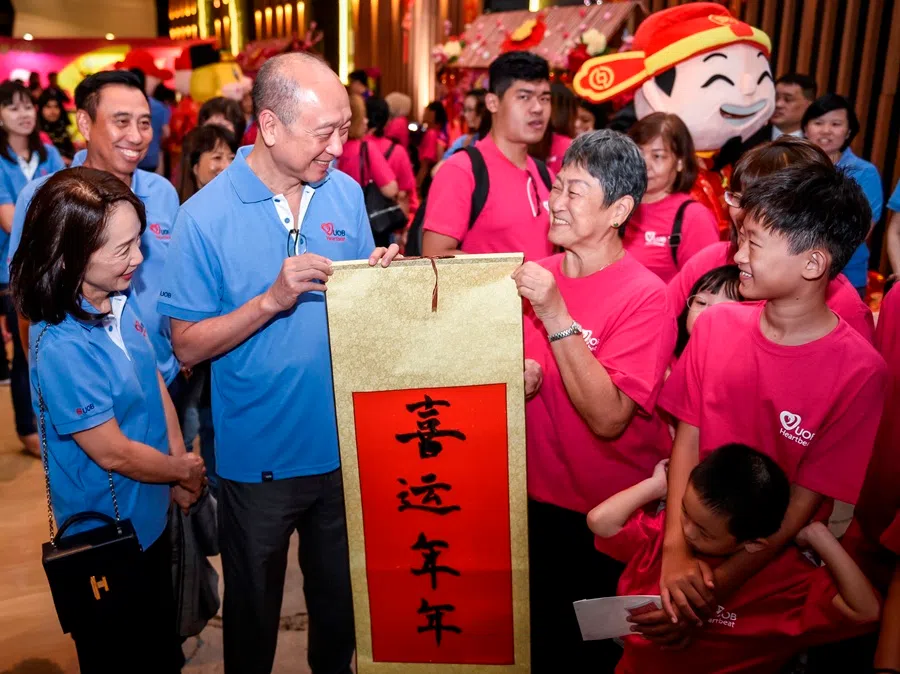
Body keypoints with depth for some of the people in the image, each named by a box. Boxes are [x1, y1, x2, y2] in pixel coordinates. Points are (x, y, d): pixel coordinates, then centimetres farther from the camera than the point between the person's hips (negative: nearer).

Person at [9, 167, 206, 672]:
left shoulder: (120, 301, -8)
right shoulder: (60, 347, -31)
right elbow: (113, 452, -24)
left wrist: (180, 461, -5)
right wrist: (186, 471, -8)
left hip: (152, 514, 7)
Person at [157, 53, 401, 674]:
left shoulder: (346, 193, -2)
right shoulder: (206, 216, -14)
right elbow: (189, 345, -13)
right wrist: (272, 300, -26)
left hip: (344, 443, 4)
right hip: (259, 454, -3)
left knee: (342, 599, 23)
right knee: (254, 610, 19)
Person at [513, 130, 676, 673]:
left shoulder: (645, 297, -19)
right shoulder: (537, 275, -4)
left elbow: (608, 418, -27)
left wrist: (556, 316, -30)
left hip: (613, 516, -4)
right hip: (538, 500, 5)